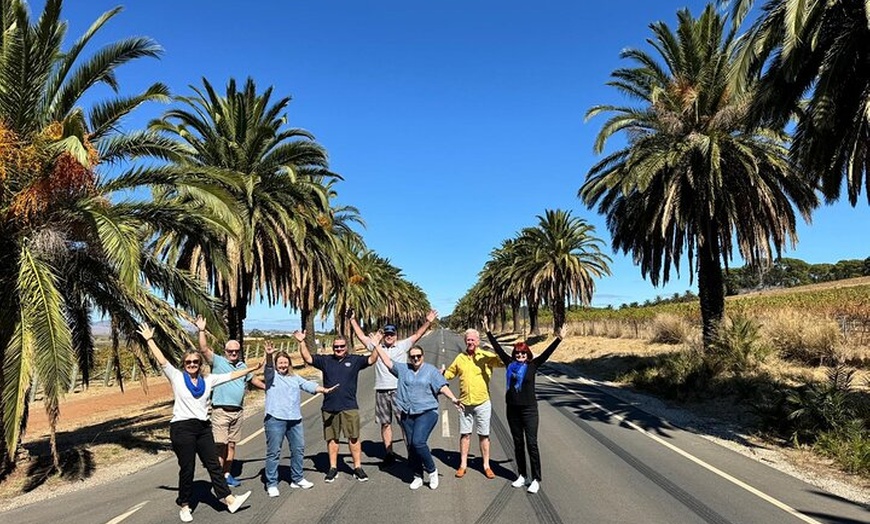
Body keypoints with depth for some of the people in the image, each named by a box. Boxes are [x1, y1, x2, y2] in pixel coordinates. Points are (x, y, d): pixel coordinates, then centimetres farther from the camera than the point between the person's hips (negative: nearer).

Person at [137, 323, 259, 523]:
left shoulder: (208, 380, 8)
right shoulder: (177, 378, -1)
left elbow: (231, 375, 11)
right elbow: (162, 361, -6)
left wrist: (251, 369, 11)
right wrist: (149, 340, -9)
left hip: (203, 427, 4)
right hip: (182, 428, -4)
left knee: (213, 464, 7)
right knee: (187, 468, 5)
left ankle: (229, 499, 10)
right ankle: (184, 505, 22)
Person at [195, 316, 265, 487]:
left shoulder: (242, 366, 16)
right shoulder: (218, 361, -1)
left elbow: (252, 379, 30)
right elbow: (204, 349, -14)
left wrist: (266, 387, 34)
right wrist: (202, 330, -20)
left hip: (238, 411, 5)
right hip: (221, 411, -5)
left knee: (231, 444, 11)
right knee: (220, 445, -6)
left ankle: (227, 474, 20)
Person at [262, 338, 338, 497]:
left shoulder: (295, 378, 18)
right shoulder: (271, 375, 3)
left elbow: (309, 385, 9)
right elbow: (269, 367, -18)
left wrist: (325, 390, -7)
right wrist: (269, 355, -40)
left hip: (295, 419, 6)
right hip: (275, 419, -6)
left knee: (298, 449, 12)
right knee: (273, 452, -2)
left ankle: (297, 479, 27)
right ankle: (271, 484, 10)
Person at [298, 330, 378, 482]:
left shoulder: (354, 360, 5)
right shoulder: (325, 360, 8)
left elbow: (371, 359, -6)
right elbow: (308, 358, 2)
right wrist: (302, 342, -8)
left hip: (349, 407, -2)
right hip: (329, 407, 2)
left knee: (353, 437, 0)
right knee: (331, 438, 10)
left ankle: (357, 467, 11)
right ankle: (333, 468, 22)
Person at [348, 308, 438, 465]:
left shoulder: (402, 346, 5)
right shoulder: (376, 346, 10)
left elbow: (417, 335, -1)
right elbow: (361, 336, 13)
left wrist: (428, 322, -11)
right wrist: (352, 320, 12)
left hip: (399, 390, -2)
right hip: (381, 391, 3)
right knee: (385, 424, 10)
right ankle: (389, 453, 19)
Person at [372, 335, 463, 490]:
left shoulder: (431, 370, 2)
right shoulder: (403, 369, 10)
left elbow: (442, 386, -5)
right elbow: (388, 362, 8)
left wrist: (453, 398, -19)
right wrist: (377, 346, 5)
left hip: (427, 412, -4)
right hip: (408, 414, 4)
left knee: (418, 442, -18)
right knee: (411, 446, 6)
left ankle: (432, 470, 3)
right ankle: (418, 477, 22)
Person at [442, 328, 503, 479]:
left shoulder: (486, 356, -5)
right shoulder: (460, 358, 5)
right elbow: (450, 373, 15)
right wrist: (443, 373, -5)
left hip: (483, 403, -2)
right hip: (465, 403, 2)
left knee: (484, 435, 8)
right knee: (465, 434, 10)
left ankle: (486, 465, 21)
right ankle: (463, 465, 22)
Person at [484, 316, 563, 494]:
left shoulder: (532, 365, -3)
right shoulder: (510, 364, 4)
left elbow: (547, 353, -11)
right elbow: (498, 348, 7)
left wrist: (559, 339, -20)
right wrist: (488, 332, 8)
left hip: (529, 409, -4)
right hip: (512, 408, 4)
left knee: (532, 444, -2)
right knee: (518, 443, 13)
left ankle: (536, 480, 5)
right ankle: (522, 476, 24)